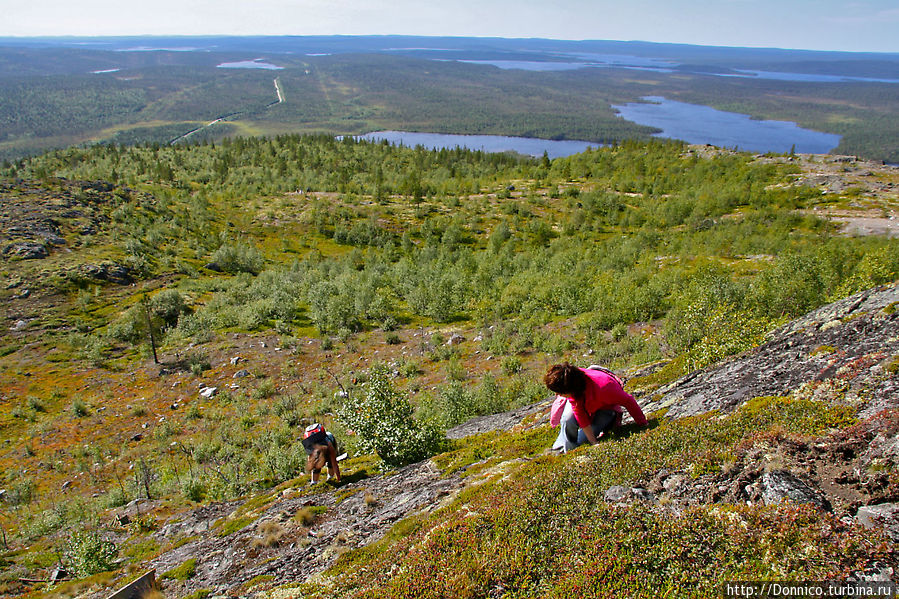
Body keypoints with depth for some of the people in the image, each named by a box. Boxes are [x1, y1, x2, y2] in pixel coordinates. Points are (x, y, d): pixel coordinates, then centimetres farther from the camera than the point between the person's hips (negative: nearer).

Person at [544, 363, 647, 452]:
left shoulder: (604, 387, -45)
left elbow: (628, 401, -29)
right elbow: (581, 416, -24)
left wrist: (643, 425, -16)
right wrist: (593, 442, -24)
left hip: (605, 406, -2)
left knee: (582, 439, -14)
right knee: (568, 420, -30)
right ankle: (568, 450, -3)